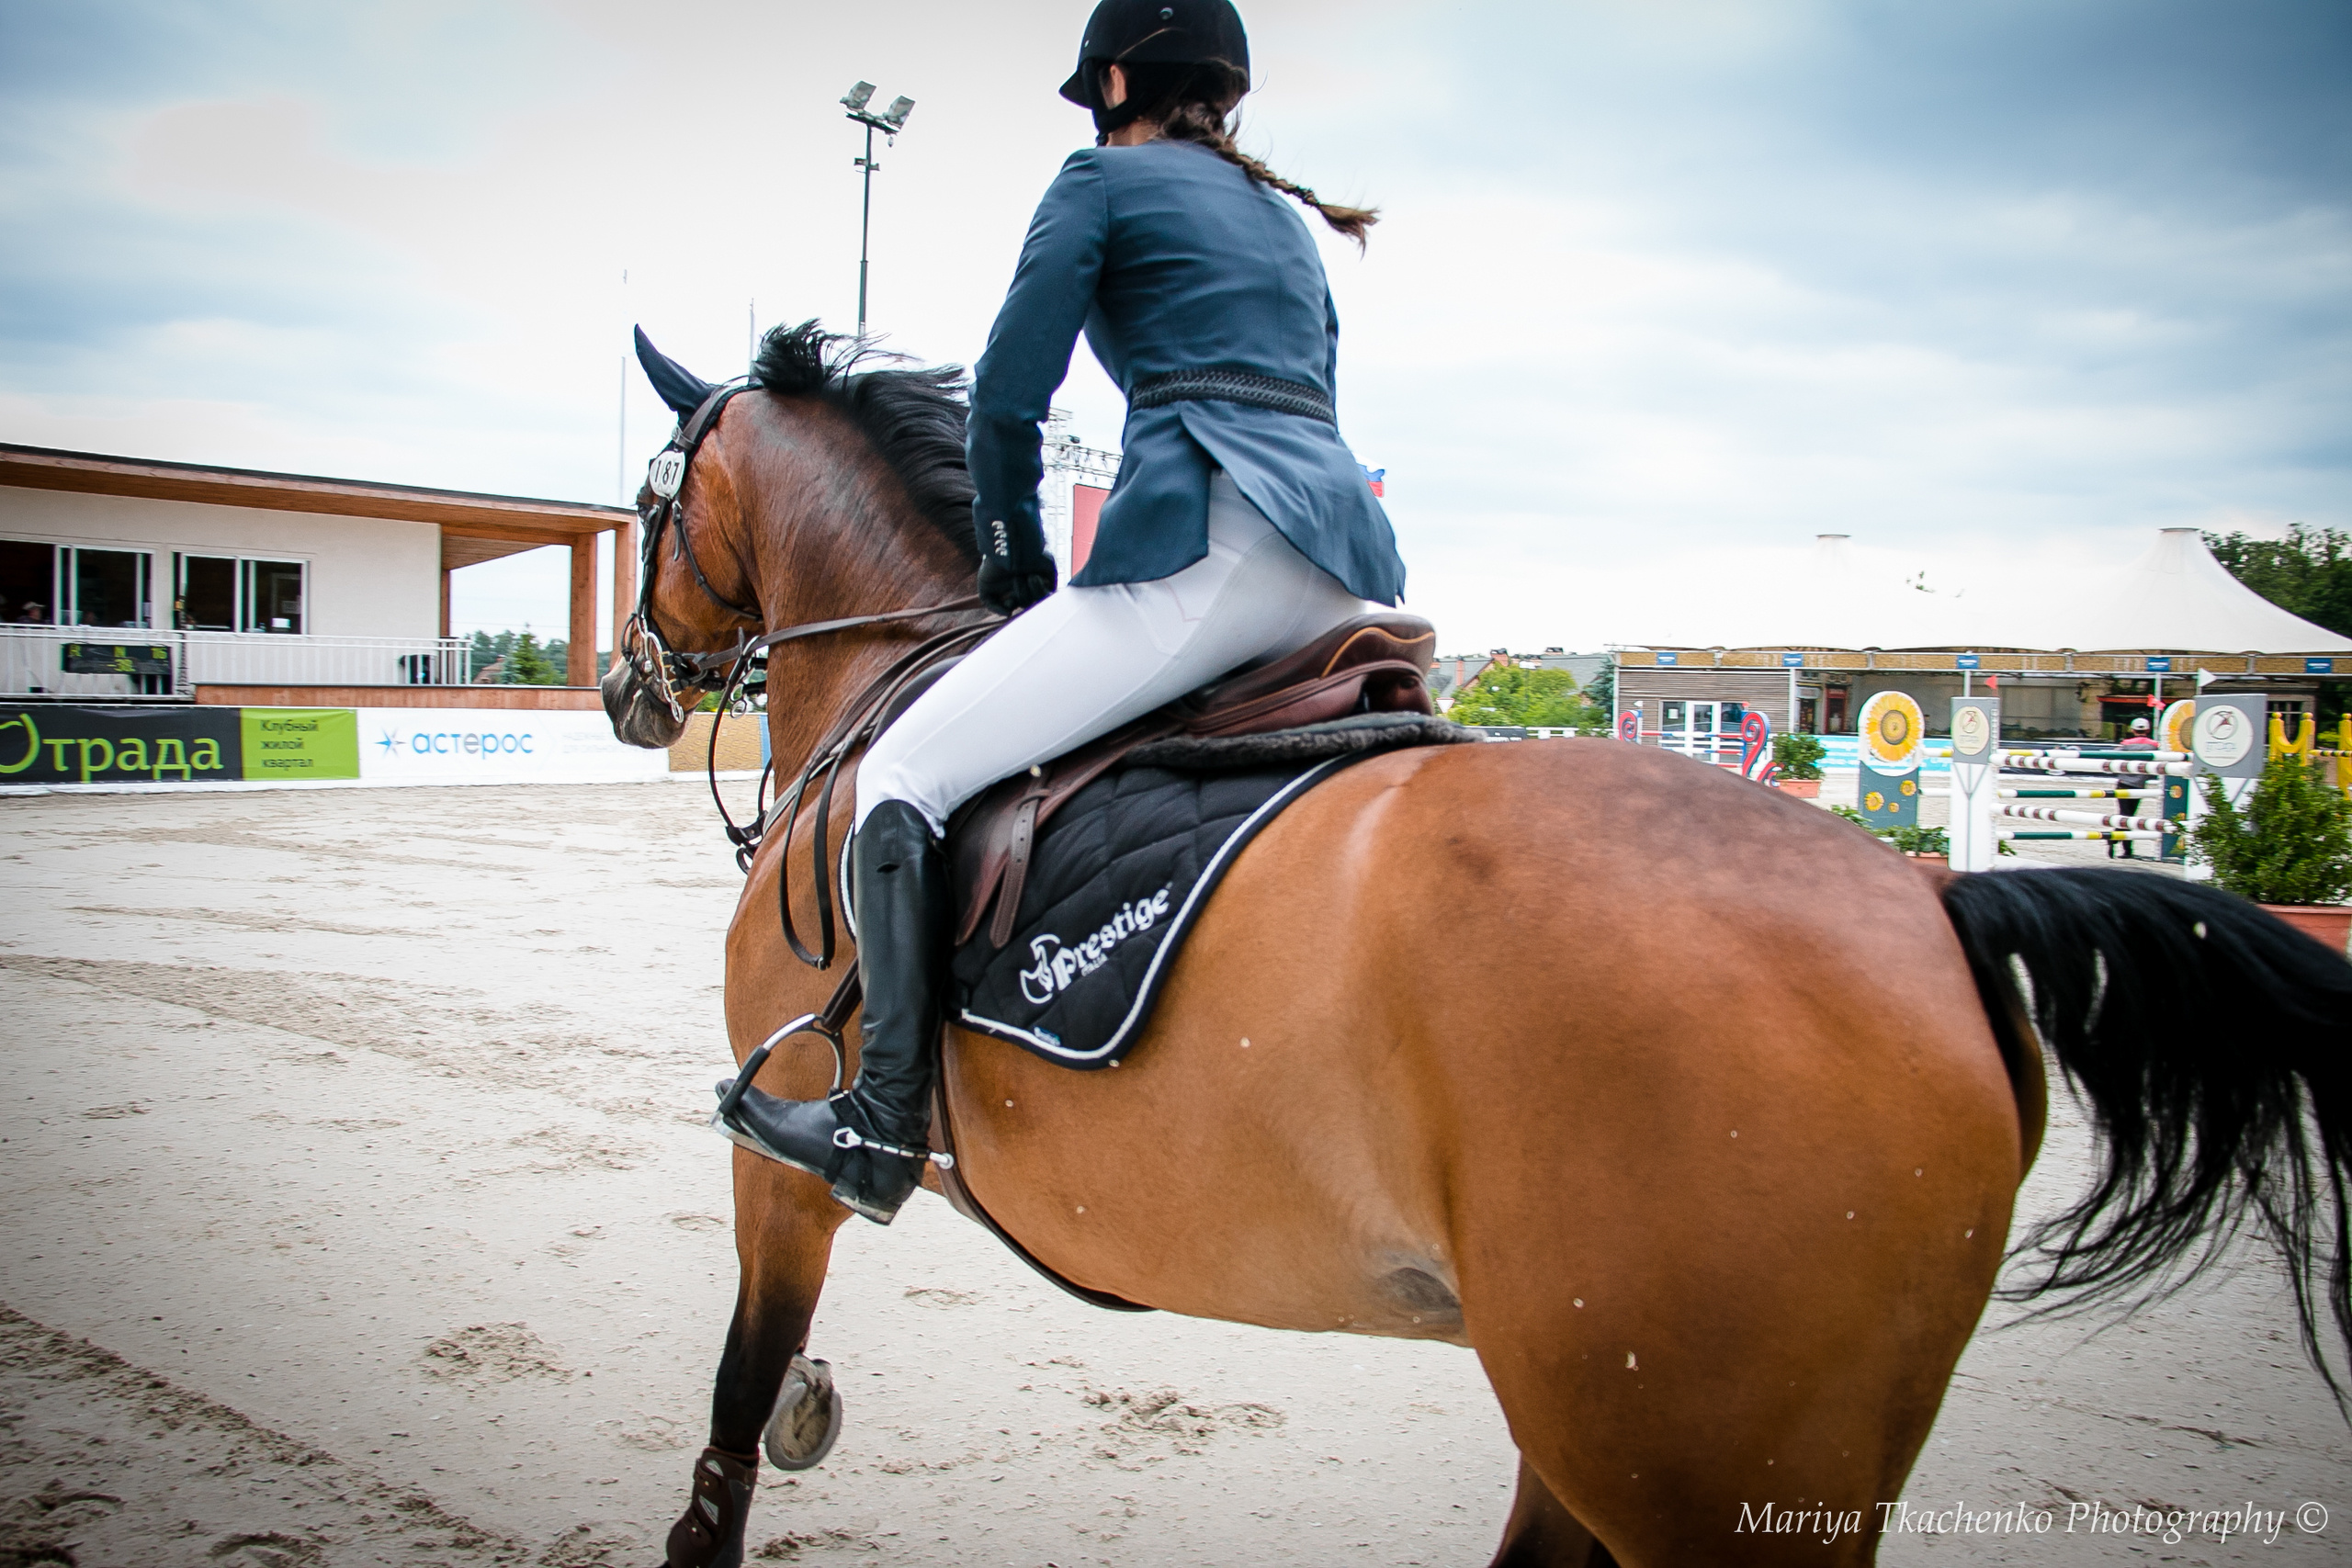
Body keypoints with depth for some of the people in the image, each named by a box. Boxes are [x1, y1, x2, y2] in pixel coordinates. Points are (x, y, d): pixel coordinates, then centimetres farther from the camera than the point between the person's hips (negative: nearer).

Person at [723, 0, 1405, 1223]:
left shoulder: (1103, 175, 10)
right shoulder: (1289, 219, 31)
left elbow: (1008, 398, 3)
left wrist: (1015, 571, 16)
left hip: (1213, 544, -8)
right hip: (1346, 565, 8)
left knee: (906, 770, -2)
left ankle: (884, 1127, -4)